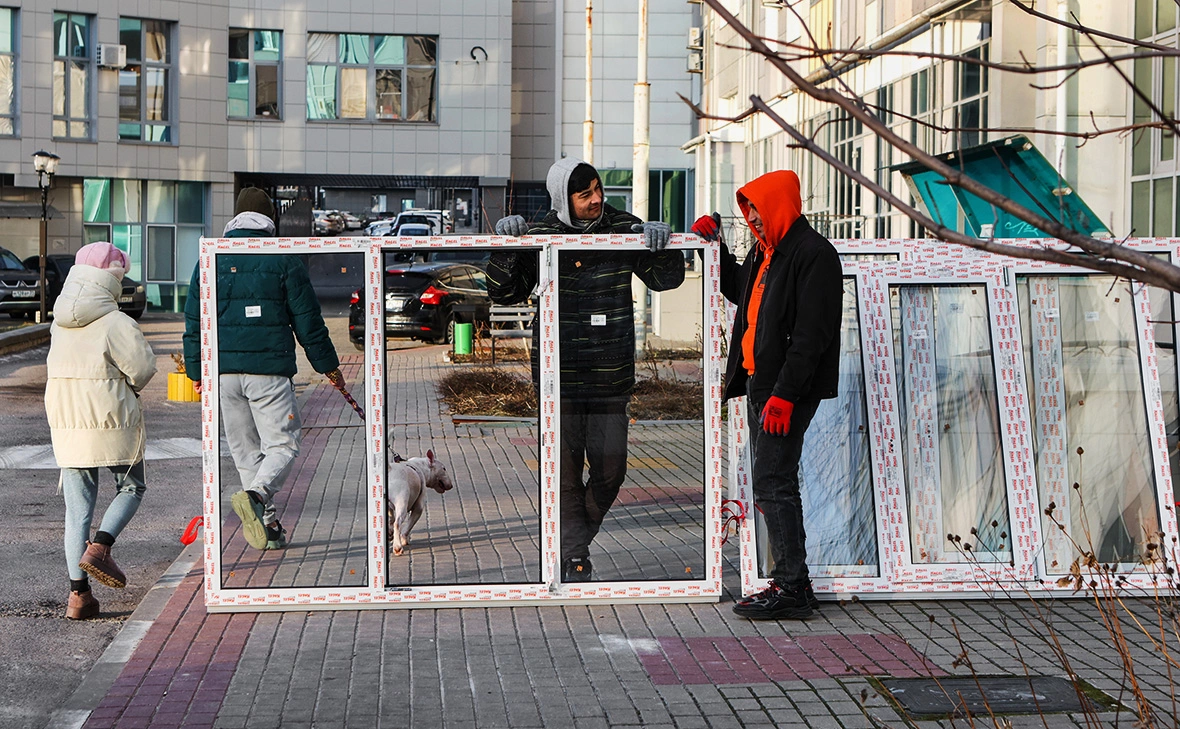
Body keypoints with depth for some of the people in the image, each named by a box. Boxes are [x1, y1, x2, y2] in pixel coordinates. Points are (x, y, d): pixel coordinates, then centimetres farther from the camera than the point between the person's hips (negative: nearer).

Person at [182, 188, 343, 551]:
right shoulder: (284, 259, -1)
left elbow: (194, 322, 10)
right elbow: (308, 320, 2)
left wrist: (196, 371, 18)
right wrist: (328, 365, 12)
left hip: (223, 371, 4)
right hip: (270, 370, -4)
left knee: (245, 449, 13)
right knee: (282, 444, 0)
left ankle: (267, 523, 13)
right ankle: (256, 495, -27)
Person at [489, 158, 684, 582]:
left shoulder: (624, 230, 3)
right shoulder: (539, 237, -1)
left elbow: (665, 279, 6)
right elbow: (506, 293, 0)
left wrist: (662, 245, -14)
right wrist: (505, 250, -15)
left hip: (611, 376, 2)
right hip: (560, 375, -2)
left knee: (610, 467, 4)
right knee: (566, 468, -2)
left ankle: (578, 536, 28)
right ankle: (575, 557, 9)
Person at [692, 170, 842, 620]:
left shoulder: (813, 255, -14)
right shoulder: (766, 252, 16)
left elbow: (811, 335, -21)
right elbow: (740, 291, 36)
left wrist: (784, 394, -24)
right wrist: (715, 246, 24)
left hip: (787, 391, -10)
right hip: (759, 383, 10)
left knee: (771, 484, -10)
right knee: (774, 483, 13)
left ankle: (791, 588, -5)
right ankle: (791, 582, 20)